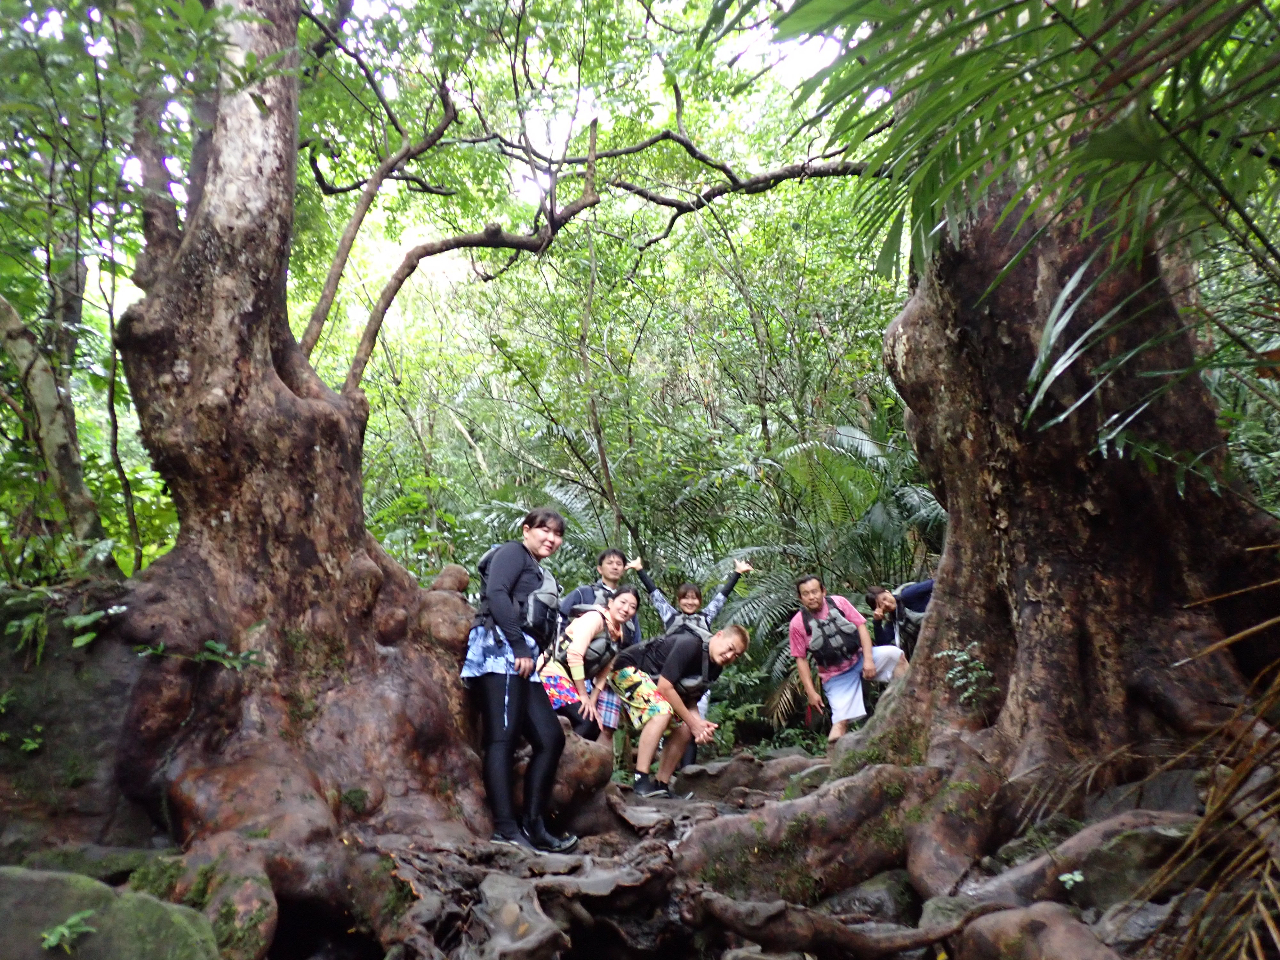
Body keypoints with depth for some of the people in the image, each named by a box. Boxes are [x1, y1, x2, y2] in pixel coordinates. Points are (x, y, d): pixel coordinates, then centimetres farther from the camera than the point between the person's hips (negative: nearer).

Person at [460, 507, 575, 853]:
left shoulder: (541, 574, 29)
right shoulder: (512, 552, 4)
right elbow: (496, 594, -13)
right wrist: (520, 645, -16)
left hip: (522, 659, 9)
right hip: (500, 649, -9)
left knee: (551, 738, 3)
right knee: (503, 737, -14)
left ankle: (533, 826, 6)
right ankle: (506, 829, -16)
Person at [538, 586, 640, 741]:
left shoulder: (619, 635, 10)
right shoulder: (595, 617, -15)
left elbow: (603, 673, 14)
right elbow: (574, 654, -24)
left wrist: (593, 702, 3)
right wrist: (583, 695, -18)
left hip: (576, 679, 9)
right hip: (554, 671, -9)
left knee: (595, 725, 2)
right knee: (587, 722, -18)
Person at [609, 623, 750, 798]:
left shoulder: (714, 668, -1)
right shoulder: (689, 644, -29)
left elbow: (690, 700, 2)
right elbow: (664, 687, -29)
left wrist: (699, 724, -19)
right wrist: (693, 722, -22)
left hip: (652, 680, 10)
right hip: (628, 669, -9)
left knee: (684, 729, 1)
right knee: (661, 711, -31)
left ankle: (661, 785, 7)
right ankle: (641, 780, -26)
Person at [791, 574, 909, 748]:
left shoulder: (839, 603, -6)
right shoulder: (798, 623, -10)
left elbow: (861, 627, -5)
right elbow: (801, 659, -5)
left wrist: (868, 659, -15)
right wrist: (811, 692, -9)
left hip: (859, 658, 2)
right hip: (836, 676, -2)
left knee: (894, 654, -22)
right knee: (840, 723, -14)